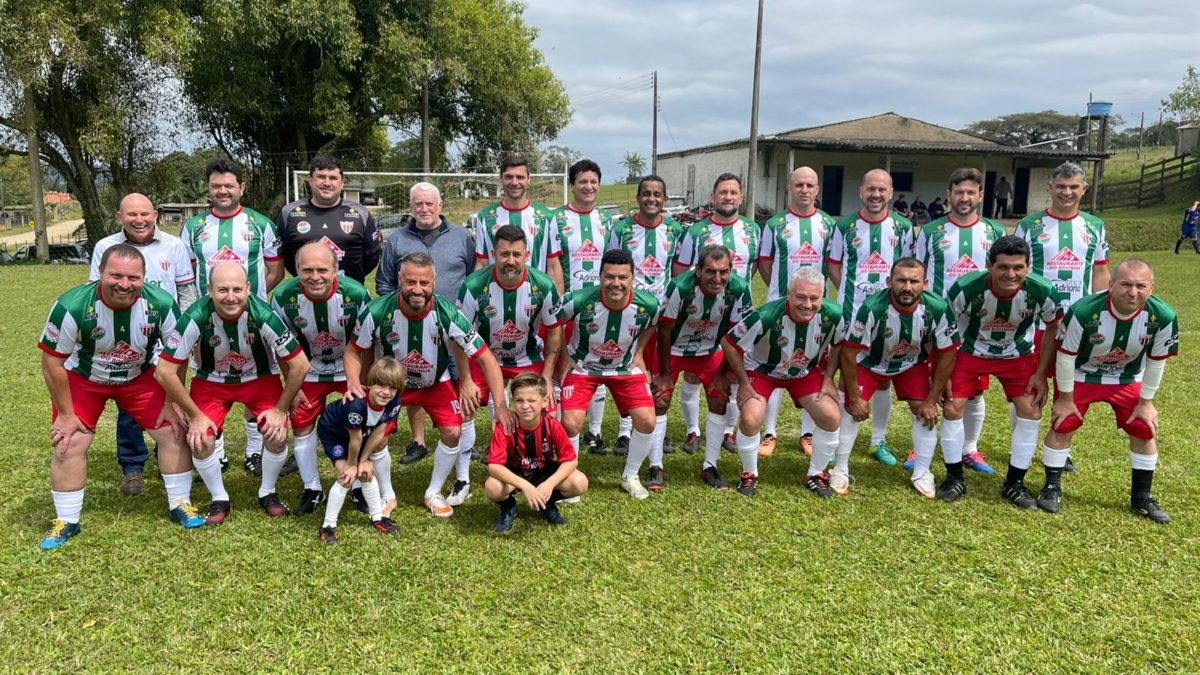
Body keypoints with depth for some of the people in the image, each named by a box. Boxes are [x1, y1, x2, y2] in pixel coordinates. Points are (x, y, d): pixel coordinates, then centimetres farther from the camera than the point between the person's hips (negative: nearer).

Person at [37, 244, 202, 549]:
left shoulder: (161, 304, -25)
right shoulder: (72, 306, -31)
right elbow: (52, 362, -18)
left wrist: (171, 403, -8)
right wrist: (66, 414, -12)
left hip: (141, 377, 2)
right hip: (82, 379, -1)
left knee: (173, 430, -6)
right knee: (68, 444, -5)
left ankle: (180, 504, 12)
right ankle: (66, 521, 14)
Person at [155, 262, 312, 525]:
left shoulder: (264, 316, -31)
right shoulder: (196, 318, -30)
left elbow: (300, 365, -20)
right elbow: (166, 371, -21)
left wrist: (281, 409, -13)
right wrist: (195, 415, -15)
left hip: (261, 379, 0)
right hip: (211, 381, 1)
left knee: (277, 436, -16)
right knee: (200, 441, -16)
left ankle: (267, 493, 13)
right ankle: (219, 499, 11)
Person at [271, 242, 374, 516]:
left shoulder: (356, 294, -28)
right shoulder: (283, 296, -23)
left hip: (352, 368, -2)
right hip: (310, 371, 2)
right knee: (300, 424, 5)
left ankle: (385, 493, 11)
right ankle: (312, 490, 25)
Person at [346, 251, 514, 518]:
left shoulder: (448, 315, -31)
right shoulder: (377, 312, -30)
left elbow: (486, 359, -25)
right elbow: (354, 351, -11)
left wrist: (500, 407, -29)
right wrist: (353, 383, -30)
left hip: (436, 382, 0)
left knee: (452, 432, -11)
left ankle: (434, 494, 15)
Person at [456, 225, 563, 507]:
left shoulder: (543, 286, -22)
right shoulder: (474, 286, -26)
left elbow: (554, 330, -7)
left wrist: (546, 375, -10)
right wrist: (466, 380, -17)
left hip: (529, 359, 1)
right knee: (464, 410, -13)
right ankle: (462, 482, 5)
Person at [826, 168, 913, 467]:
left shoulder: (903, 227, 3)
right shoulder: (845, 226, 0)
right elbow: (833, 265, 6)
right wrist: (851, 292, 0)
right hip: (850, 314, -1)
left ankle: (879, 441, 21)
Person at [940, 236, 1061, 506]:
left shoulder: (1042, 291, -26)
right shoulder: (965, 288, -32)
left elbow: (1054, 329, -5)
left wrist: (1041, 373, -6)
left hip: (1018, 356, 2)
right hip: (970, 352, -1)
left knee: (1031, 412, -6)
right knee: (952, 408, -9)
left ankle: (1014, 483, 12)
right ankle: (954, 478, 10)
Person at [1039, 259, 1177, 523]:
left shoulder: (1163, 316, -27)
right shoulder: (1083, 311, -36)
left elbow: (1157, 361, -10)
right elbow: (1066, 355, -21)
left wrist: (1145, 402, -3)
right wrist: (1065, 398, -13)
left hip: (1128, 379, 3)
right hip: (1081, 375, -3)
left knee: (1145, 430, 2)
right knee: (1062, 426, -8)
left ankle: (1141, 498, 19)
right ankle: (1052, 488, 10)